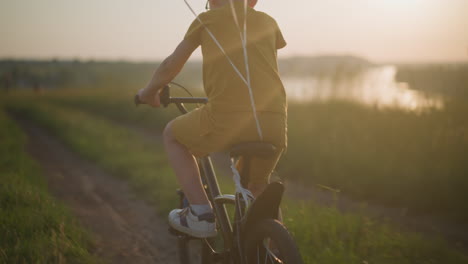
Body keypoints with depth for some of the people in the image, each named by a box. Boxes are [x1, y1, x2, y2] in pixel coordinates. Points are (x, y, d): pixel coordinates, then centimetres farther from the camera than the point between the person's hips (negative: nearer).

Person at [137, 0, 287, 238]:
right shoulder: (268, 22, 23)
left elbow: (171, 65, 24)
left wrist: (149, 91, 43)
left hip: (227, 117, -4)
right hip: (275, 124, 5)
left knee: (172, 135, 25)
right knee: (257, 187, 34)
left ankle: (201, 214, 15)